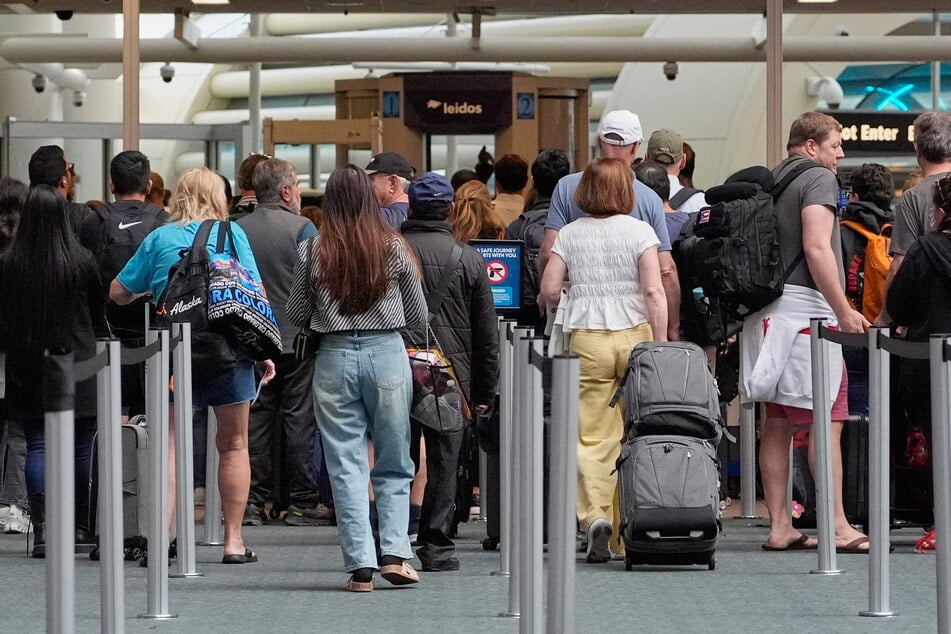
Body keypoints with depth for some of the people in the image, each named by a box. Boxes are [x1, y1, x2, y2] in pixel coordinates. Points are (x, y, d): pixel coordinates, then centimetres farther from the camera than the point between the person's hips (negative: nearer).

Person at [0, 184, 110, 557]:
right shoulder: (82, 261, -6)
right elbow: (98, 316, 3)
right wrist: (99, 349, 16)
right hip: (77, 362, 0)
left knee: (37, 444, 3)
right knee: (78, 446, 7)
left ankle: (43, 525, -9)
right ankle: (79, 528, 11)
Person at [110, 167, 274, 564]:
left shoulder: (159, 239, 8)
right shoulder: (230, 233, 4)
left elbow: (118, 293, 13)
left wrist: (147, 292, 33)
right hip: (228, 348, 0)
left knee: (170, 444, 0)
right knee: (234, 444, 10)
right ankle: (233, 540, 11)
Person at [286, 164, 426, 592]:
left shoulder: (312, 251, -3)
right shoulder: (394, 248, -2)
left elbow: (296, 316, 6)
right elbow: (418, 317, 6)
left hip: (335, 358, 0)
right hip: (387, 353, 0)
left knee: (346, 468, 4)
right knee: (394, 466, 12)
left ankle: (360, 565, -1)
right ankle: (394, 553, 0)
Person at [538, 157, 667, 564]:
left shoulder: (569, 234, 5)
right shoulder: (639, 231, 0)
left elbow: (548, 290, 1)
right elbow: (654, 291, -7)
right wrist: (661, 345, -6)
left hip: (586, 337, 1)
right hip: (635, 335, 0)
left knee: (591, 436, 0)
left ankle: (595, 514, -21)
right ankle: (628, 533, 10)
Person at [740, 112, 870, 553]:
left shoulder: (771, 181, 18)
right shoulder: (818, 178, -6)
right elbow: (816, 247, -18)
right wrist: (844, 310, -18)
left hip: (769, 308, 8)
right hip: (807, 306, -8)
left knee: (777, 422, 9)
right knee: (827, 421, -7)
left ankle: (779, 526, 10)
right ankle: (837, 527, -9)